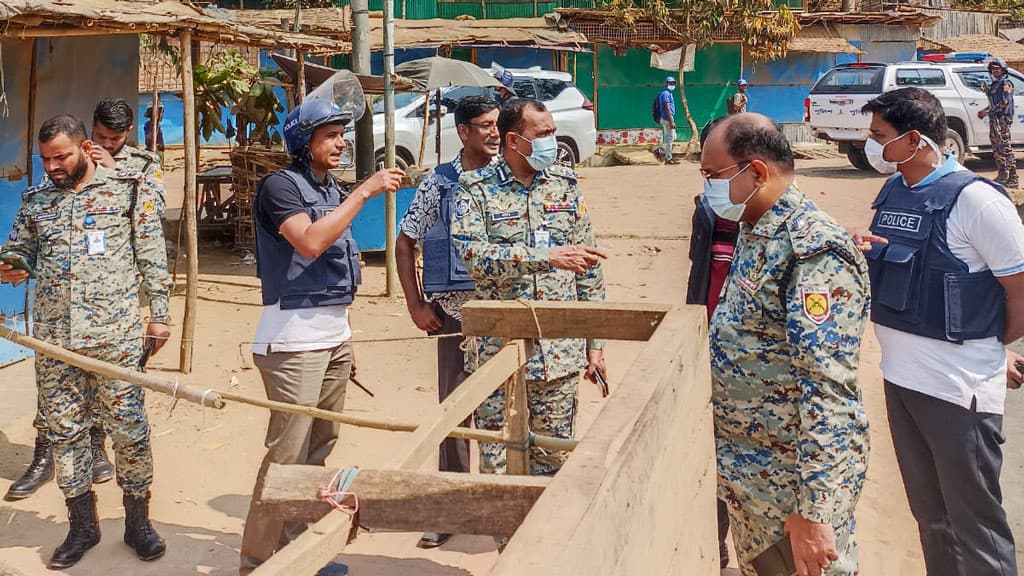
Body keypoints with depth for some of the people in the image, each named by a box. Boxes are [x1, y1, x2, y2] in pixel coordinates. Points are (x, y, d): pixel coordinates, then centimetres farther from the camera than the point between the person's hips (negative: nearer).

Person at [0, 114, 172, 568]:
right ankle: (82, 525, 22)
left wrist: (159, 313, -4)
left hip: (115, 334, -4)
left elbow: (152, 257, 0)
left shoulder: (130, 190, 0)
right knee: (64, 430, 9)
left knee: (129, 429, 1)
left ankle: (138, 521, 18)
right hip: (53, 338, 4)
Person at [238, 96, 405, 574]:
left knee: (319, 449, 10)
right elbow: (310, 243, -25)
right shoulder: (280, 186, -8)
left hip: (334, 334, 8)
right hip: (294, 339, -8)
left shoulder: (332, 189, 17)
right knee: (287, 455, -9)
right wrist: (364, 192, -21)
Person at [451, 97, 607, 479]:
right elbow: (473, 255, -20)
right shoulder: (475, 190, -3)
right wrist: (547, 256, -27)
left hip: (560, 352, 3)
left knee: (553, 461, 12)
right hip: (499, 351, -3)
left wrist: (595, 342, 7)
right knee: (497, 464, 4)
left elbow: (588, 269, 10)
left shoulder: (564, 185, 8)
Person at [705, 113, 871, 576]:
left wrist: (813, 510, -29)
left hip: (794, 477, -9)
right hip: (747, 468, 9)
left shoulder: (814, 249, -24)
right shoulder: (754, 232, 6)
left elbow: (828, 389, -28)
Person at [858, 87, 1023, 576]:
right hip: (898, 376, 7)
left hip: (958, 388, -7)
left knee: (974, 527, 6)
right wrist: (860, 253, -3)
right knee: (930, 518, 20)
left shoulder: (975, 200, -16)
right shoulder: (891, 192, 7)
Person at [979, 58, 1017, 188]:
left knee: (1005, 148, -12)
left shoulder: (1006, 83, -7)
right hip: (994, 119, 9)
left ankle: (1013, 180, -13)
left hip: (1002, 120, -9)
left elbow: (1005, 102, -17)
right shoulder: (994, 84, 18)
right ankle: (1002, 176, 20)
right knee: (996, 148, 12)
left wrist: (987, 111, -16)